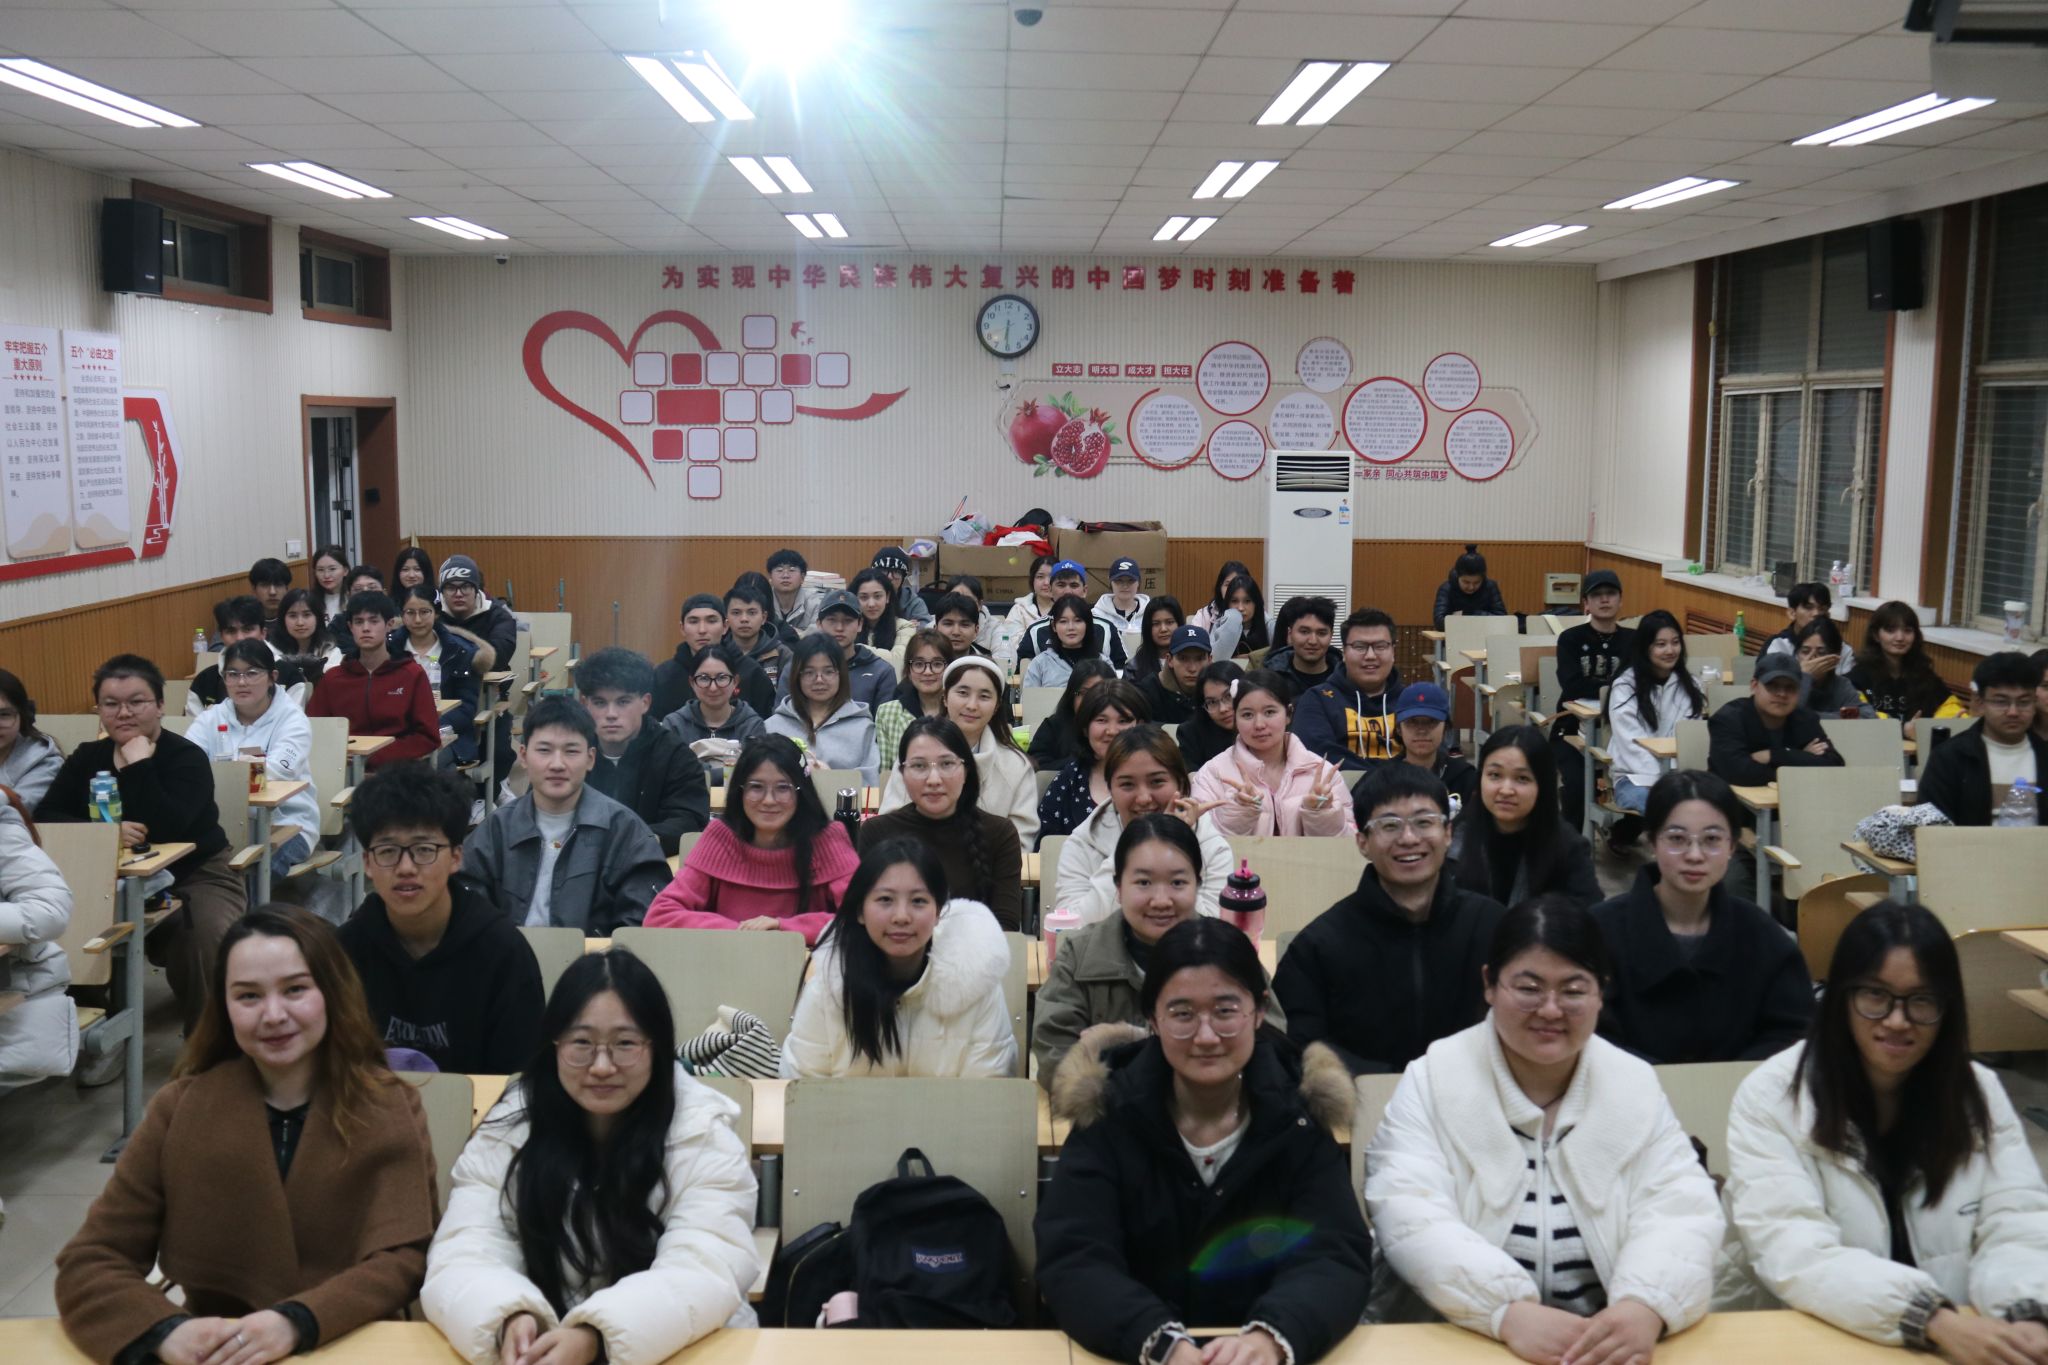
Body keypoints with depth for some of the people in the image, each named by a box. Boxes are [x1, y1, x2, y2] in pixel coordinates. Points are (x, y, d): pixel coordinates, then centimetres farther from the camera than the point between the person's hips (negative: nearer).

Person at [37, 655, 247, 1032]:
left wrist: (139, 765, -24)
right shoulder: (88, 756, 6)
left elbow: (165, 830, -25)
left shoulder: (187, 757, -11)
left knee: (207, 937, -33)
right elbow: (45, 815, -7)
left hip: (194, 875, -5)